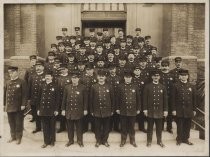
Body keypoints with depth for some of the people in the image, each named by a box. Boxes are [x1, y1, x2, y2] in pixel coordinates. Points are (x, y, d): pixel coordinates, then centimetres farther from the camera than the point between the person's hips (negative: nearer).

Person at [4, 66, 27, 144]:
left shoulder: (22, 82, -7)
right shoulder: (8, 83, 11)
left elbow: (24, 94, -10)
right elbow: (5, 94, 13)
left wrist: (23, 105, -14)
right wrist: (4, 104, 10)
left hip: (18, 107, -5)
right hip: (9, 107, 5)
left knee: (18, 123, 6)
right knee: (11, 122, 16)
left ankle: (18, 137, 21)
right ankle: (13, 136, 32)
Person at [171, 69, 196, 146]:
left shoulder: (192, 86, 7)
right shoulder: (176, 86, -3)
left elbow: (194, 99, 9)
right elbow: (173, 98, -4)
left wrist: (194, 109, 7)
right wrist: (173, 109, -8)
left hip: (189, 110, 3)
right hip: (179, 110, -3)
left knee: (187, 126, 11)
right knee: (180, 126, 6)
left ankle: (186, 139, 28)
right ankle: (179, 139, 21)